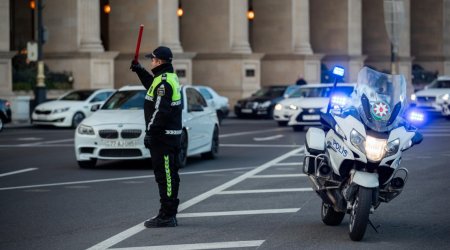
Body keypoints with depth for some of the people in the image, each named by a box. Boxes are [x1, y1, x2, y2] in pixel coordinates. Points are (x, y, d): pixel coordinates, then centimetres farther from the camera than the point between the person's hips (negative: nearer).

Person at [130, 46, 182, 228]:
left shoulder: (163, 82, -18)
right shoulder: (169, 77, 14)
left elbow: (160, 111, -23)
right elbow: (152, 86, 36)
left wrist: (150, 132, -18)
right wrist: (139, 70, 33)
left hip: (162, 136, -10)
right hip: (171, 135, 10)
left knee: (165, 176, -7)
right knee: (169, 176, 14)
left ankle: (167, 216, -5)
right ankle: (169, 214, 22)